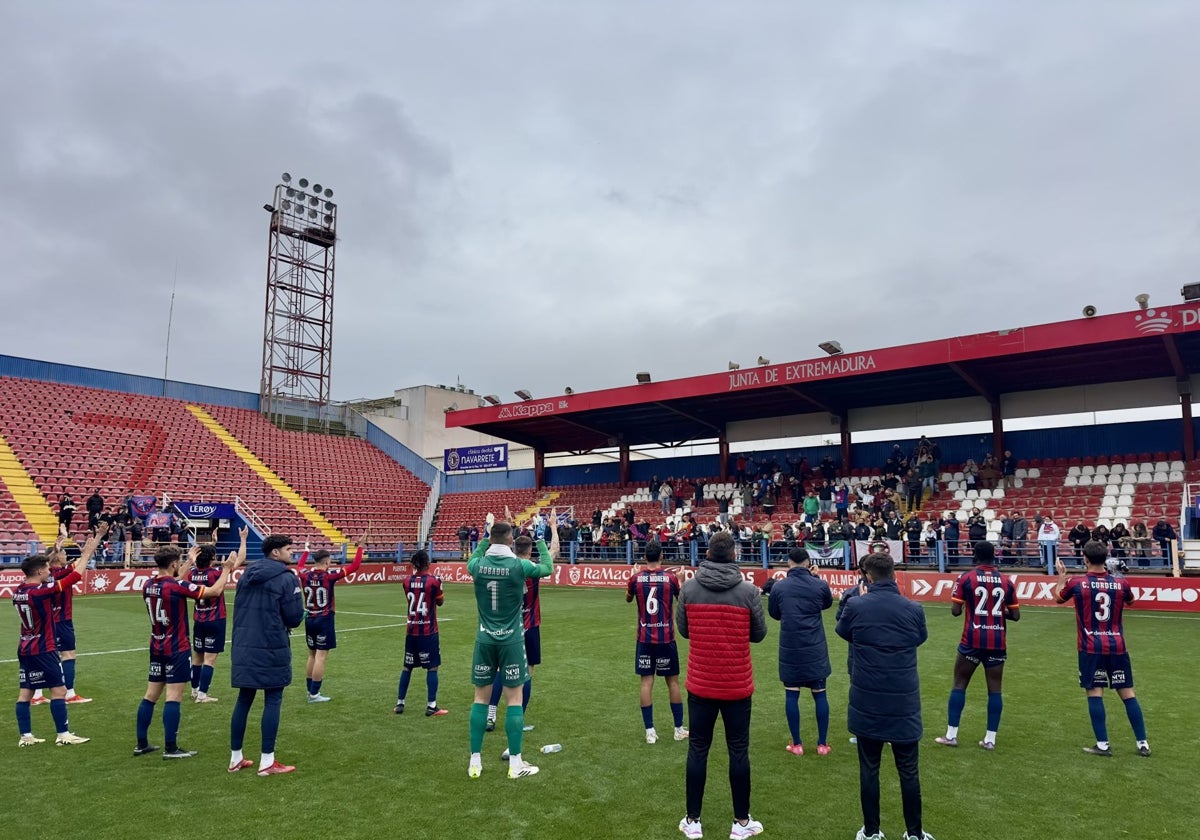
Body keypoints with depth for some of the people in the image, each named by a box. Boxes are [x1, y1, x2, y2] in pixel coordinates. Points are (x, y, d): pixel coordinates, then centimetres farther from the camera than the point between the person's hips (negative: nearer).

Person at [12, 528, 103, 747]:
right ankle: (63, 735, 0)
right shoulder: (40, 590, -20)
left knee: (25, 692, 9)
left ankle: (25, 736, 13)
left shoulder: (18, 591, 4)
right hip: (43, 649, -9)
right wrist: (88, 552, -10)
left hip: (25, 648, 9)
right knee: (59, 690, -3)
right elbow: (75, 575, -19)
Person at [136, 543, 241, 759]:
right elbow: (215, 591, -14)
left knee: (150, 695, 13)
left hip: (156, 648, 8)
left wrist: (189, 563, 30)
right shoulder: (177, 586, -19)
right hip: (177, 650, -8)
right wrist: (227, 568, -2)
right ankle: (170, 748, -2)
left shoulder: (148, 585, 2)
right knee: (173, 697, -4)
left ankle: (141, 744, 20)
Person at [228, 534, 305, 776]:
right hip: (272, 649, -7)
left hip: (244, 648, 7)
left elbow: (238, 609, 18)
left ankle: (236, 758, 22)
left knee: (244, 700, 14)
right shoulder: (286, 578, -12)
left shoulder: (246, 575, 9)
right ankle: (267, 762, 4)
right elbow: (295, 618, -11)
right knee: (272, 701, 1)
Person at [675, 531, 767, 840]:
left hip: (700, 684, 1)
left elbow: (683, 630, 3)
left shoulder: (688, 588, -9)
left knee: (697, 750, 12)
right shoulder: (749, 591, -12)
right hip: (737, 685, -1)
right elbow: (759, 634, -1)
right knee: (739, 751, 13)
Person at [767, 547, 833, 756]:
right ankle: (822, 744, 16)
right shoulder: (820, 585, -6)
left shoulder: (778, 587, -5)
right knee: (820, 694, 10)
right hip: (815, 649, 0)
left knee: (791, 694, 7)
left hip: (789, 649, 0)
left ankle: (797, 744, 12)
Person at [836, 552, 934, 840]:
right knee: (909, 772, 14)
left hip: (867, 703, -1)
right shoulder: (913, 609, -7)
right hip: (904, 703, 1)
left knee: (869, 769, 11)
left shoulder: (855, 606, -11)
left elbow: (843, 632, 11)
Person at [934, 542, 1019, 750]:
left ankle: (951, 735, 8)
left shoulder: (966, 578, -5)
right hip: (997, 642, 2)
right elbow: (1015, 615, 6)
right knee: (995, 689, 9)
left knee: (959, 684, 7)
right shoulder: (1006, 582, 3)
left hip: (972, 641, -2)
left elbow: (955, 611, -6)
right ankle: (990, 739, 11)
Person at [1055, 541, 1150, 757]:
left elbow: (1058, 598, 14)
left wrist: (1061, 576, 28)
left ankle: (1103, 745, 2)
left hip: (1091, 648, -3)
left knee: (1095, 693, 1)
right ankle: (1143, 743, 15)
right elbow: (1130, 601, 23)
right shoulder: (1121, 583, -1)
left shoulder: (1076, 583, -7)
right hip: (1117, 646, 3)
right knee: (1127, 694, 10)